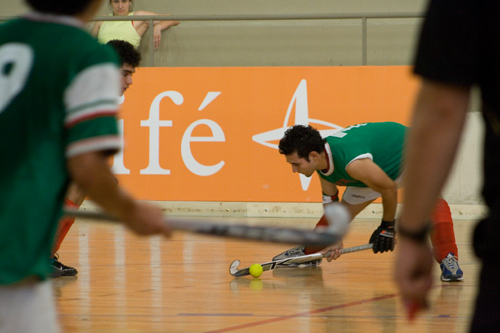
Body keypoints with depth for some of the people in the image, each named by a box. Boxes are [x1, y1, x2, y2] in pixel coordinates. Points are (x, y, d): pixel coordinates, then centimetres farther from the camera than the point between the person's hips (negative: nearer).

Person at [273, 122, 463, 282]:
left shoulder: (354, 164, -43)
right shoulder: (322, 162, -16)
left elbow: (389, 188, -31)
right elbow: (331, 202, -1)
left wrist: (387, 226, -17)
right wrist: (334, 239, -7)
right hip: (381, 163, 8)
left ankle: (448, 260, -36)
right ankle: (308, 252, 35)